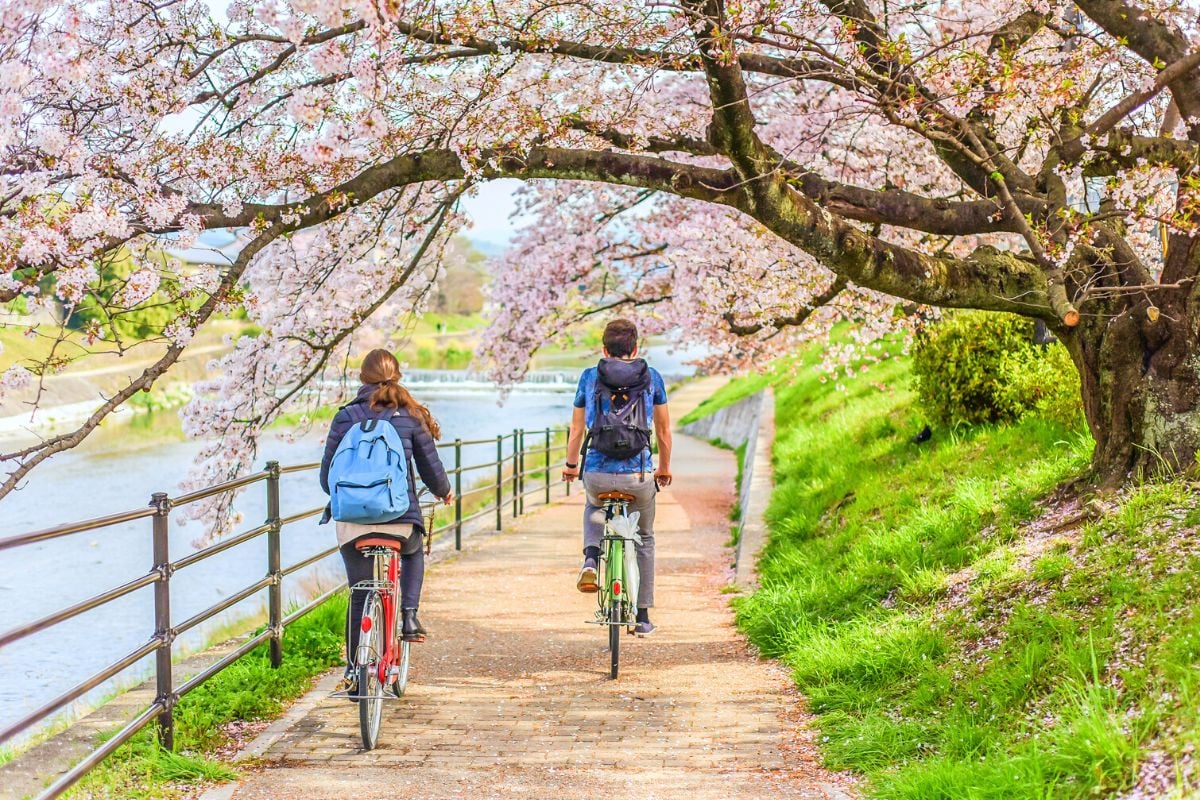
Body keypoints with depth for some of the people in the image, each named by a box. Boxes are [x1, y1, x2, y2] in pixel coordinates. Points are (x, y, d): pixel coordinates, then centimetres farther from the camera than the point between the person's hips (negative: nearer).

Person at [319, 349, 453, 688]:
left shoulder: (346, 417, 2)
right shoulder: (411, 416, 2)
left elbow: (327, 475, 3)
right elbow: (431, 469, 5)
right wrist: (444, 492, 27)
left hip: (353, 521, 0)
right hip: (401, 519, 0)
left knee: (359, 596, 13)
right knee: (413, 553, 33)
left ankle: (356, 670, 13)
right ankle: (408, 615, 13)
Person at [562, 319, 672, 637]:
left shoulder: (589, 377, 5)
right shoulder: (652, 377, 5)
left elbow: (576, 428, 13)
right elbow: (663, 430, 14)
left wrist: (571, 464, 30)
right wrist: (664, 468, 29)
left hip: (597, 474, 0)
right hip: (639, 475, 0)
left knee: (594, 507, 36)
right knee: (644, 538, 23)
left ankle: (591, 559, 9)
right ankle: (643, 616, 23)